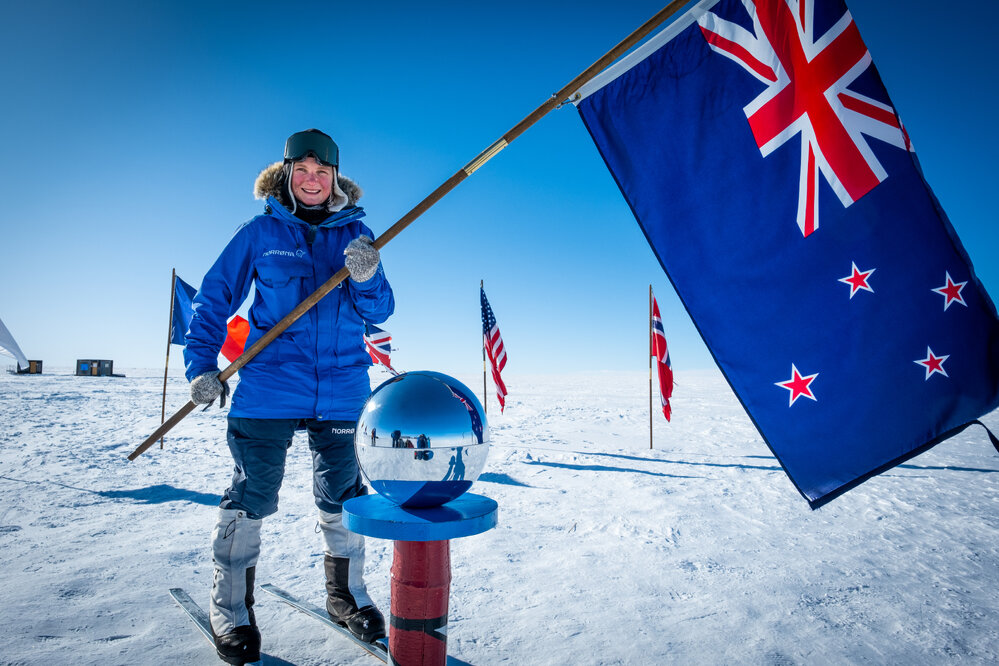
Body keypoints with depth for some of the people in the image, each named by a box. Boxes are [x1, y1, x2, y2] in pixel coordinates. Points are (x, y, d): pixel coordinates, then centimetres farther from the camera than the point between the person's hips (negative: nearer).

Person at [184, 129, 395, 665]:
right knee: (251, 498, 4)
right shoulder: (261, 231, 3)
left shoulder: (356, 234, 7)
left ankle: (345, 596, 32)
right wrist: (202, 364, -1)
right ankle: (230, 609, 26)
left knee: (342, 499, 10)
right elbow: (216, 297, 7)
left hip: (341, 391, 2)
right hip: (268, 390, -1)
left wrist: (366, 278, -20)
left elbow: (379, 311, 0)